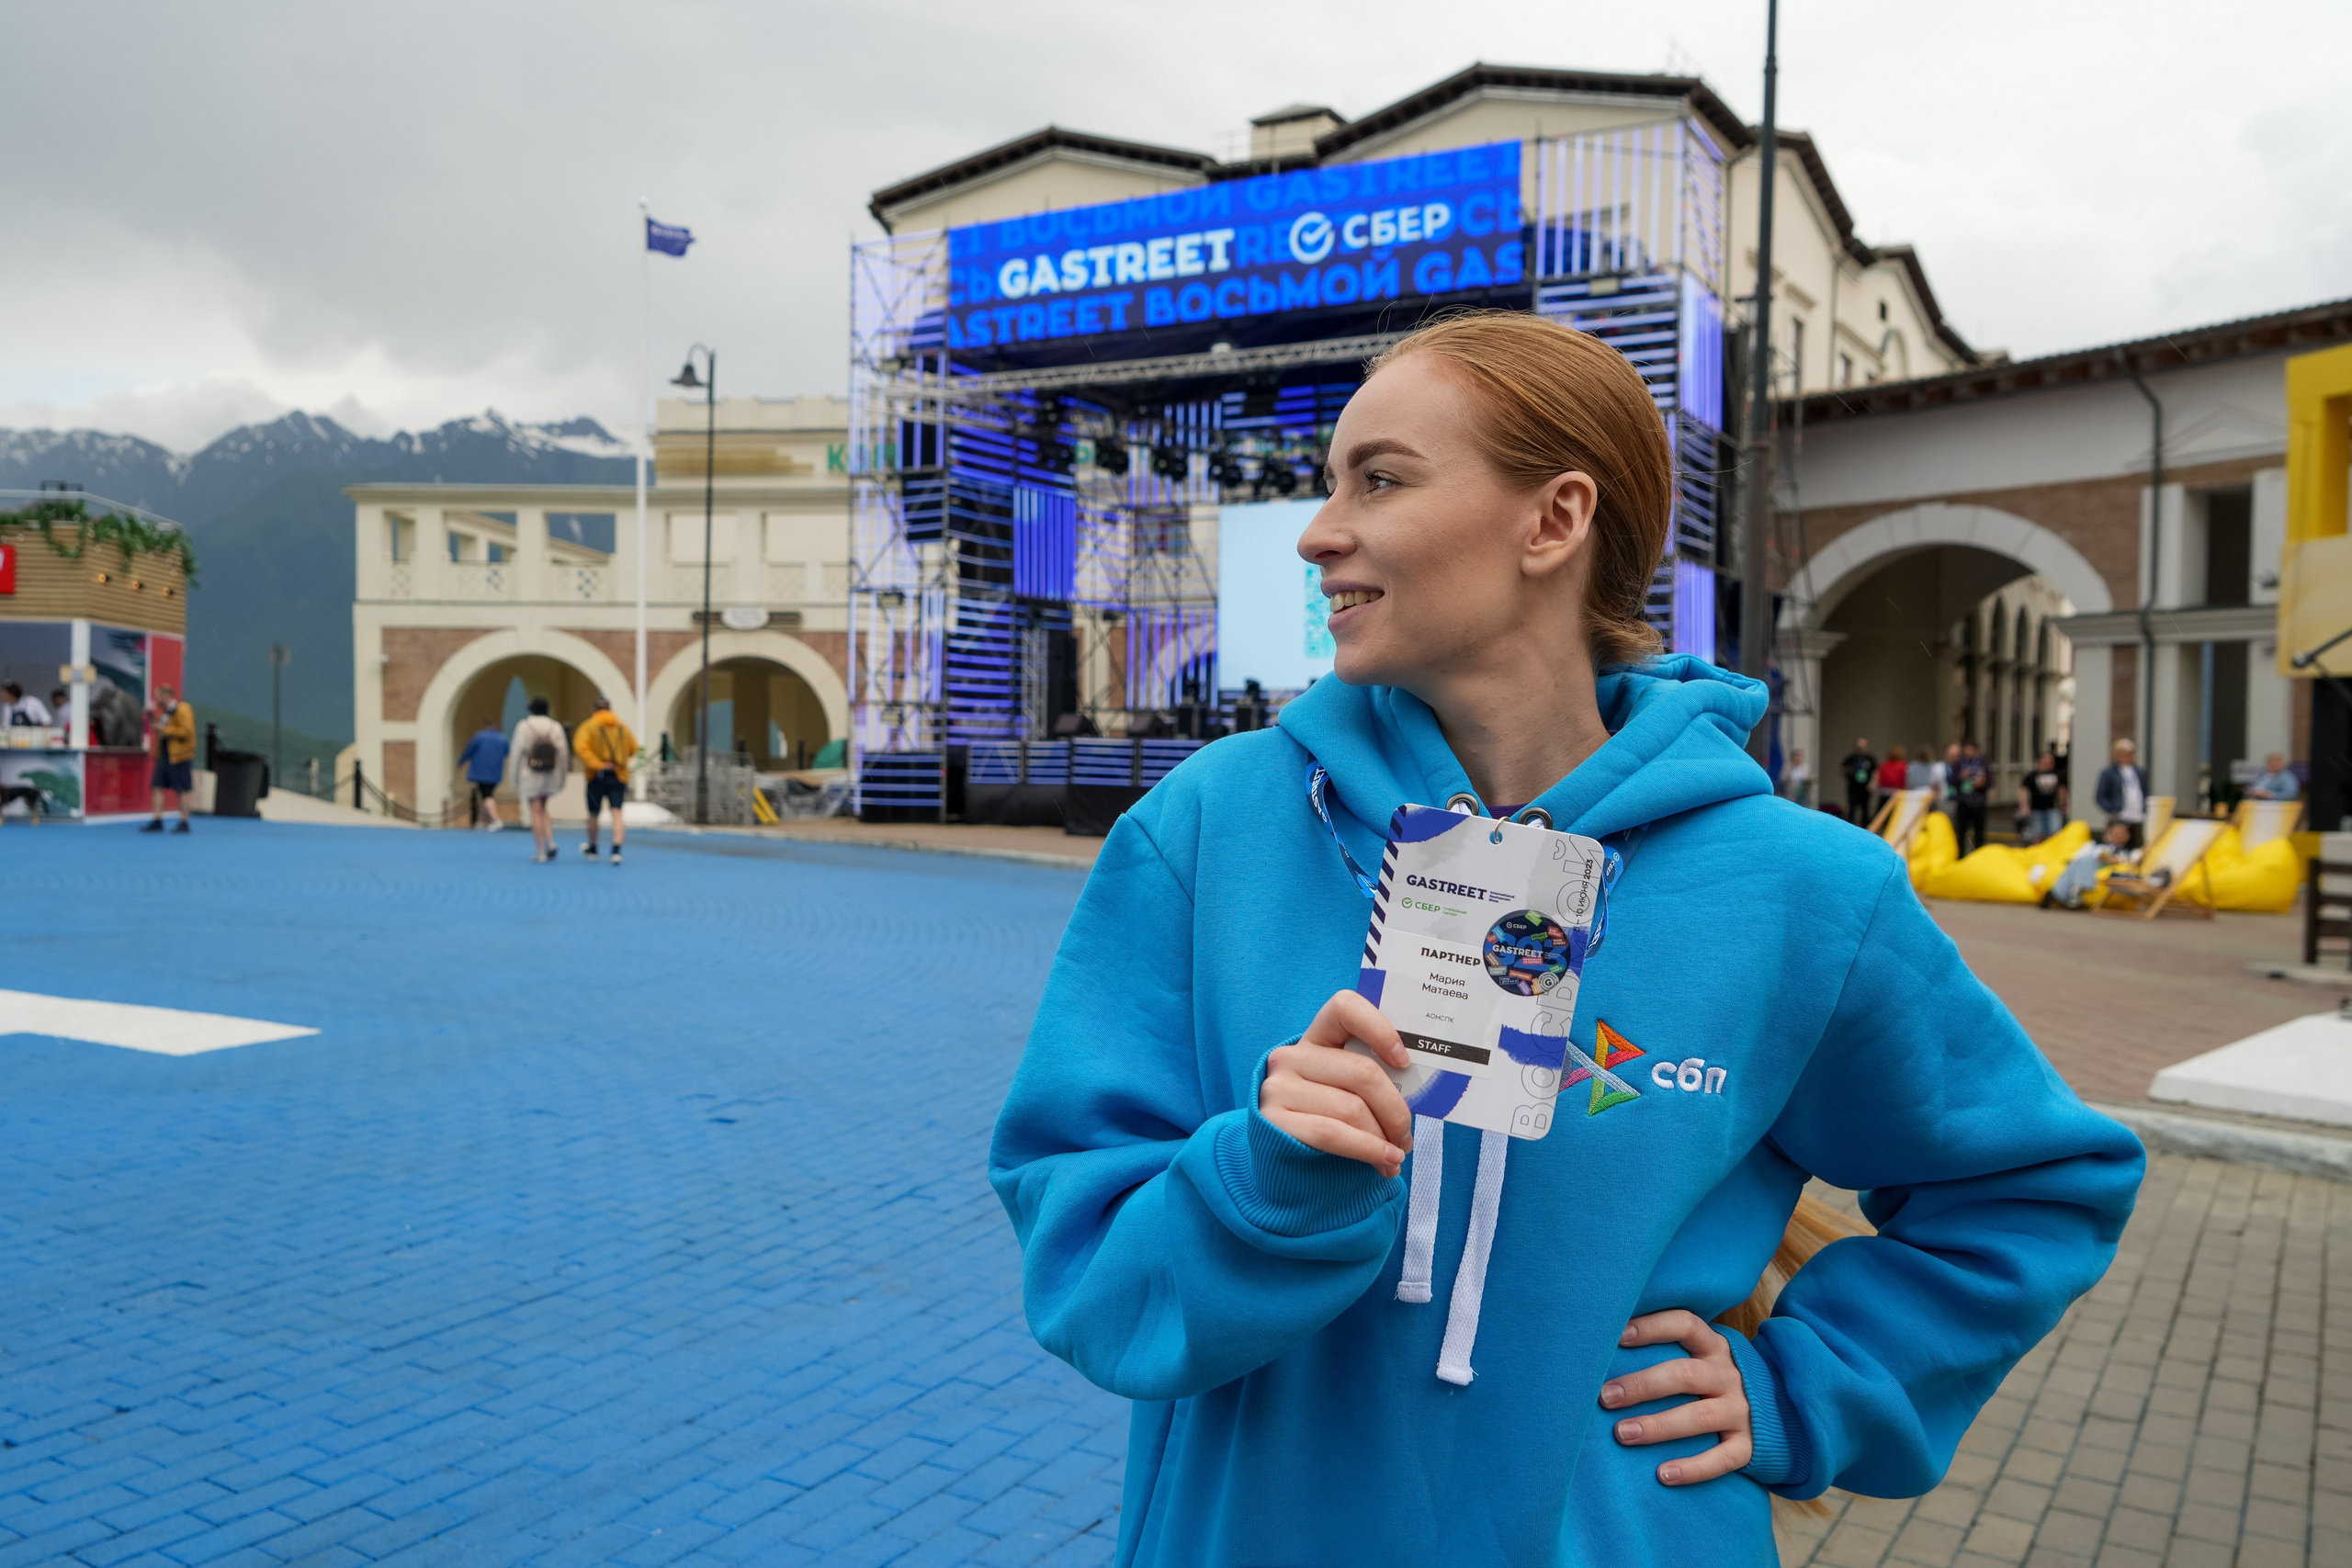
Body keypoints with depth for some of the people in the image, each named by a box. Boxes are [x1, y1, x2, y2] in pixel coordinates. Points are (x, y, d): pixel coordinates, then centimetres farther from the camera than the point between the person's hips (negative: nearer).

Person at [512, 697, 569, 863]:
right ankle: (550, 842, 2)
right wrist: (562, 778, 7)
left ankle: (540, 851, 2)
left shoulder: (524, 727, -3)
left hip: (530, 775, -3)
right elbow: (563, 753, -1)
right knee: (542, 809, 20)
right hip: (551, 775, 3)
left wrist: (516, 780, 1)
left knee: (536, 812, 3)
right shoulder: (556, 727, 2)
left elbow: (518, 753, -5)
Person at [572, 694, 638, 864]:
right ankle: (616, 849, -21)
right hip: (619, 776, 1)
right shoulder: (623, 728, 4)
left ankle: (592, 849, 32)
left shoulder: (588, 727, -4)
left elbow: (581, 746, -19)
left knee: (593, 814, 15)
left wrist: (598, 764, -18)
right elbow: (633, 749, 8)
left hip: (597, 777, -1)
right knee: (616, 812, -5)